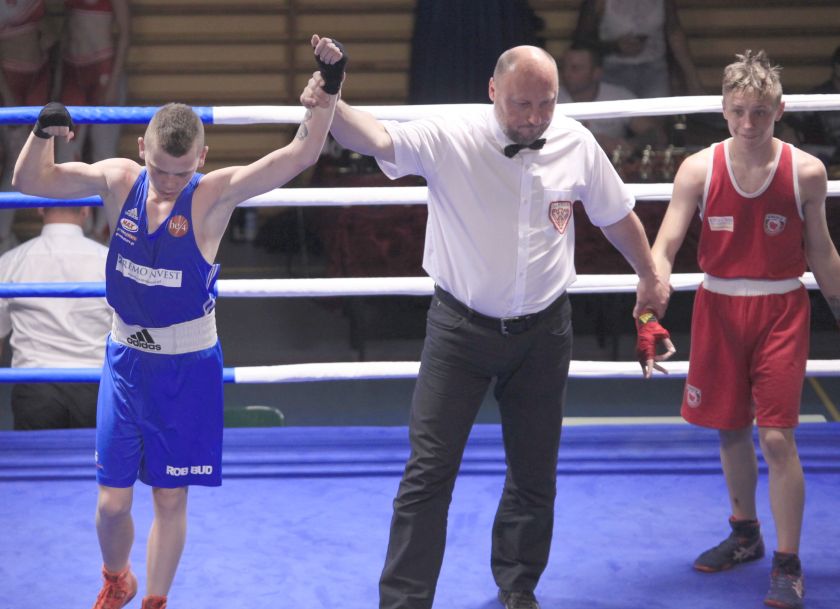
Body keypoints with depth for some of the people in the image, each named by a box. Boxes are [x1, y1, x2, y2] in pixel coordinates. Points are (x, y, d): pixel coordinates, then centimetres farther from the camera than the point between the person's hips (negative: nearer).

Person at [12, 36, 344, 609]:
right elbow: (30, 182, 0)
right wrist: (42, 133, -18)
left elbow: (300, 154, -26)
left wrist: (329, 86, -36)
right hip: (126, 360, 2)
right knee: (112, 502, 7)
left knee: (170, 499, 8)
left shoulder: (215, 194, -17)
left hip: (188, 367, -2)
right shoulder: (119, 179, -8)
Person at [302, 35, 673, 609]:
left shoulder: (576, 143, -4)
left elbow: (617, 215, 12)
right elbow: (378, 137, -31)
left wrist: (650, 277, 24)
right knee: (430, 470, -4)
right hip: (461, 329, -3)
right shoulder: (451, 138, -15)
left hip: (543, 332, 3)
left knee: (535, 473, 14)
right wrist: (330, 107, -52)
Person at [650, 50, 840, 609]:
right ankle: (745, 535, 37)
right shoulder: (699, 169, -7)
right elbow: (665, 246, -13)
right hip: (719, 308, 2)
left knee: (778, 437, -7)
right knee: (731, 431, 15)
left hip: (781, 311, -2)